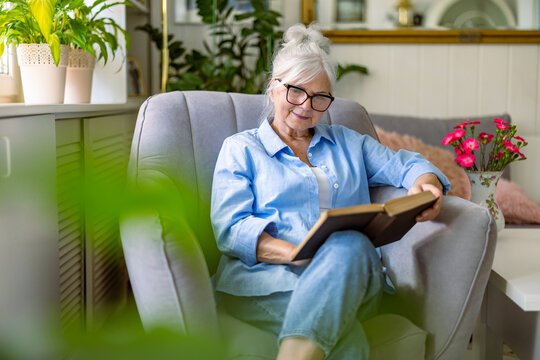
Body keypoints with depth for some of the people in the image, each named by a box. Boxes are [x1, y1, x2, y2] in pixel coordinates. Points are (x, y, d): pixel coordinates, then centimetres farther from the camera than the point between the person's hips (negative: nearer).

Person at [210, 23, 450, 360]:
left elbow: (404, 165, 22)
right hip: (265, 276, -3)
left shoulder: (348, 143, 30)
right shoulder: (240, 148, 17)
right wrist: (294, 253, -16)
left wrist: (425, 184, -6)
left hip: (349, 273, 4)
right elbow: (230, 228, 3)